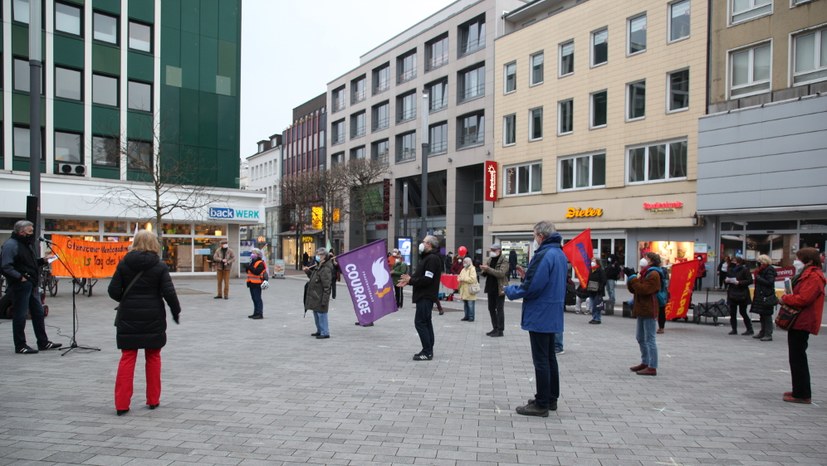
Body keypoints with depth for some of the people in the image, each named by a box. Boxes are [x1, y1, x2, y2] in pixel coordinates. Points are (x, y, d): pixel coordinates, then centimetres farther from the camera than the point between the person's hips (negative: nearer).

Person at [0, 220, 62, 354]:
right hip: (20, 286, -9)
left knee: (38, 313, 13)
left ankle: (43, 343, 21)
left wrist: (42, 261, 8)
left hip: (32, 285, 9)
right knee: (20, 316, 0)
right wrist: (20, 277, -24)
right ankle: (20, 346, 10)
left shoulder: (27, 244, 15)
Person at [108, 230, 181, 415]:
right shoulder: (159, 266, -7)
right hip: (153, 318, -1)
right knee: (153, 357, 12)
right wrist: (176, 312, 3)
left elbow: (113, 291, -3)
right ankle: (153, 400, 18)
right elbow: (169, 292, -12)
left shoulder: (124, 263, -1)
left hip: (128, 318, 1)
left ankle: (122, 404, 4)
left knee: (127, 358, 6)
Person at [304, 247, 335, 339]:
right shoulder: (318, 267, 11)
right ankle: (320, 331, 31)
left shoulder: (326, 269, -19)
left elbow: (327, 287, -21)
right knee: (316, 314, 18)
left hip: (320, 297, -10)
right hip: (314, 296, 10)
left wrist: (324, 300, -22)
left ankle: (325, 332, 6)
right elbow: (313, 276, 26)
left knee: (321, 314, -3)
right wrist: (308, 271, 9)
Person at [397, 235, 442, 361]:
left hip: (426, 297, -11)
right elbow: (420, 276, 19)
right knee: (426, 322, 13)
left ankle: (427, 352, -6)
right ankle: (428, 351, 19)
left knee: (420, 322, -10)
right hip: (424, 295, 11)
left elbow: (427, 279, -23)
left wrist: (411, 280, -16)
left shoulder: (432, 258, -17)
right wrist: (409, 280, 4)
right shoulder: (427, 257, 18)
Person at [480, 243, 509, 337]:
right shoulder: (490, 260, 14)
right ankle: (495, 328, 22)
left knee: (499, 309, -3)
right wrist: (484, 271, -6)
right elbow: (486, 274, 17)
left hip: (499, 289, -7)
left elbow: (501, 273, -23)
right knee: (491, 309, 11)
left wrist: (488, 269, -25)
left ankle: (500, 330, 3)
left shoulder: (504, 262, -8)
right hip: (491, 288, 8)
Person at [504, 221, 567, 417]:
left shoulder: (544, 255, -20)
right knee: (550, 358, 17)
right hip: (553, 316, 10)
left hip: (540, 316, -10)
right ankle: (551, 399, 28)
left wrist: (511, 290, -8)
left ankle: (541, 404, 6)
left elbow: (531, 287, -24)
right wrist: (526, 276, 11)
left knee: (541, 361, -2)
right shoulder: (560, 254, 11)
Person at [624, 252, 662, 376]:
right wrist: (630, 277, 1)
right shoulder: (644, 273, 20)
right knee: (640, 337, 16)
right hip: (642, 310, 10)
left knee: (650, 339, -8)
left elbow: (643, 290, -22)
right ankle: (645, 363, 26)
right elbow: (633, 289, 16)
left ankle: (652, 367, -5)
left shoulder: (653, 275, -11)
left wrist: (633, 277, -17)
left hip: (648, 311, -10)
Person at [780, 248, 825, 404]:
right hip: (798, 321, 11)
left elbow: (803, 299, -24)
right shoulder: (807, 274, 17)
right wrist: (788, 299, 5)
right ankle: (800, 391, 26)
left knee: (798, 358, -6)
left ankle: (802, 394, -1)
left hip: (802, 322, -11)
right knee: (797, 357, 17)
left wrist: (785, 298, -10)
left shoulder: (813, 277, -16)